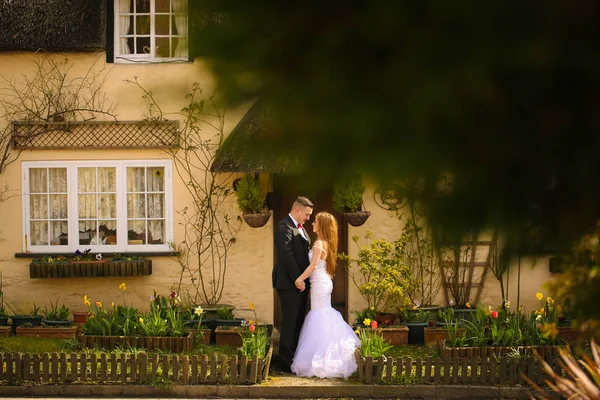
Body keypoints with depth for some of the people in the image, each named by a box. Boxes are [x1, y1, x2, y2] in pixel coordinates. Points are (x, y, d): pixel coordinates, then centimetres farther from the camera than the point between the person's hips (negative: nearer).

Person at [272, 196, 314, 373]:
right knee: (289, 322, -5)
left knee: (298, 322, 12)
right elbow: (286, 255, -21)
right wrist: (297, 279, -20)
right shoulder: (284, 227, -14)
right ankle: (287, 362, -1)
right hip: (289, 283, -9)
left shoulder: (300, 228, 17)